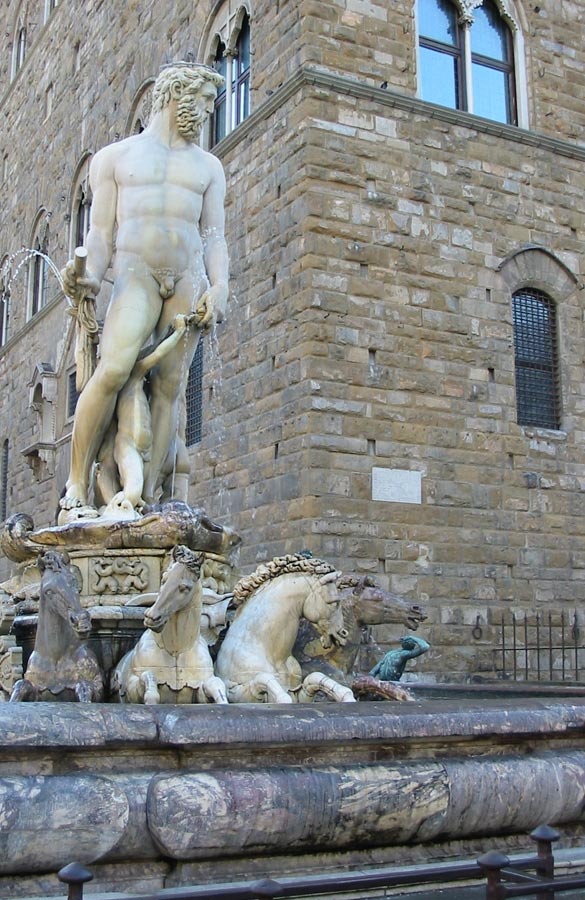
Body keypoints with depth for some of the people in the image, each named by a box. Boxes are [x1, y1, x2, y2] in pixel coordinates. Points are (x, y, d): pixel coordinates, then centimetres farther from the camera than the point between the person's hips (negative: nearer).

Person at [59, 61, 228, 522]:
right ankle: (76, 489, -18)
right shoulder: (114, 157, 16)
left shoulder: (208, 166, 22)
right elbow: (101, 230, 8)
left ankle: (147, 499, -8)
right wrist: (92, 276, -11)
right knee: (114, 369, -25)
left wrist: (220, 286, -5)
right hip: (136, 272, -3)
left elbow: (214, 235, 13)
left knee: (170, 385, -7)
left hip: (189, 278, 3)